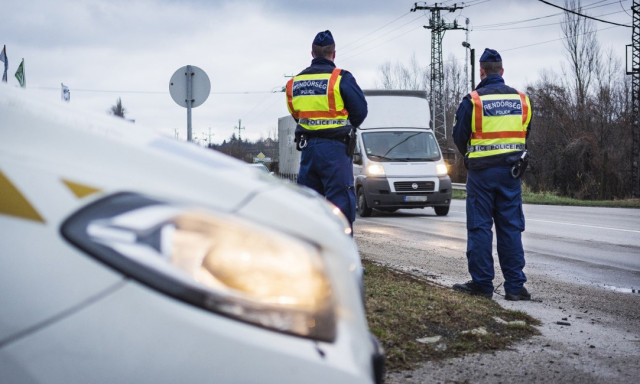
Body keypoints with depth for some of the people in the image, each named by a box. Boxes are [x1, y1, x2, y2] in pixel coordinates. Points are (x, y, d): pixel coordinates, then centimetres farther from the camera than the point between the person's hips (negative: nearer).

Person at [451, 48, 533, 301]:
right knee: (511, 227, 6)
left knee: (479, 227, 4)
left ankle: (481, 283, 6)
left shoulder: (473, 100, -9)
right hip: (511, 171, 4)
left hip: (482, 172, -3)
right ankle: (515, 286, 5)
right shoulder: (521, 100, 4)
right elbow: (525, 135, 13)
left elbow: (459, 137, -1)